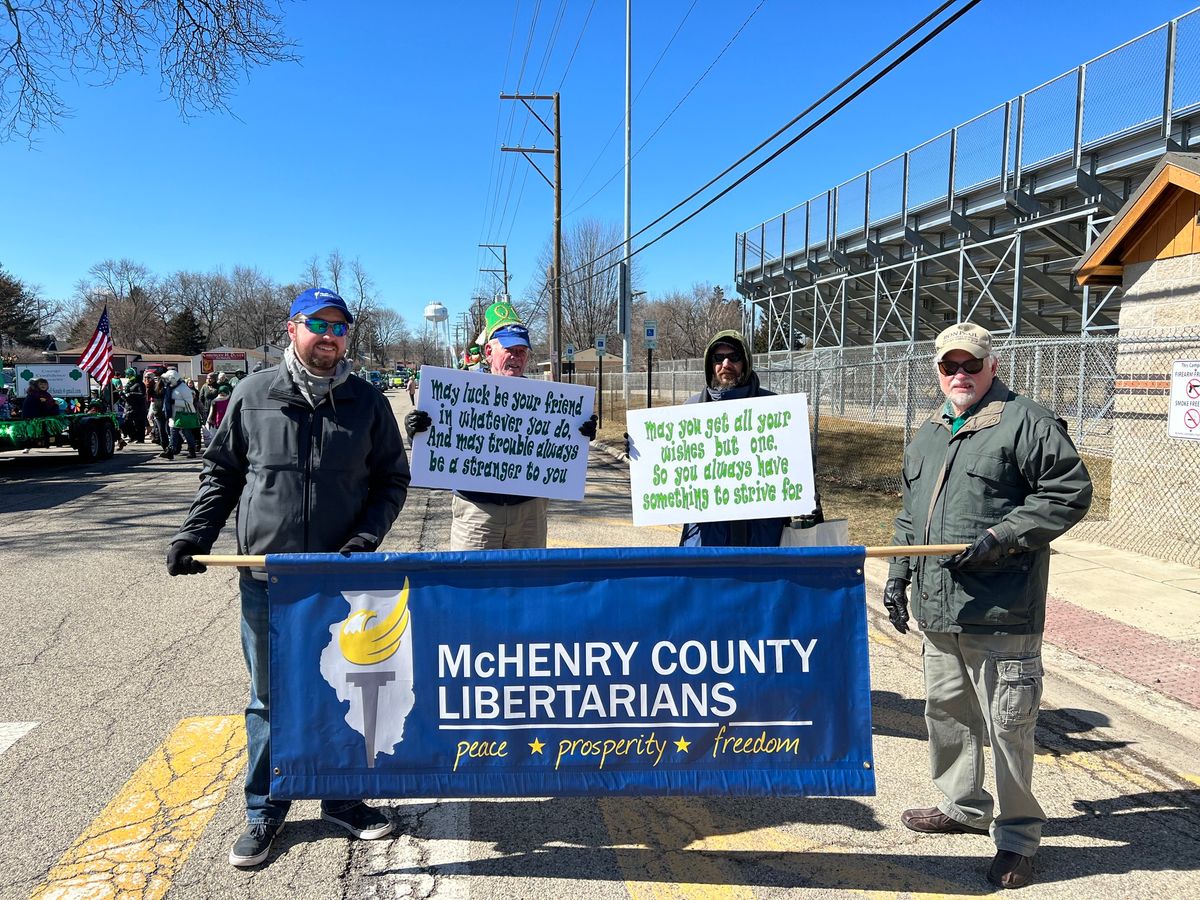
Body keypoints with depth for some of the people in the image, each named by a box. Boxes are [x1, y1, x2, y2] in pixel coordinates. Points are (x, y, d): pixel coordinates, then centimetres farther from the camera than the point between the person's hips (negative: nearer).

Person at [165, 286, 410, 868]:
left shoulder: (367, 402, 2)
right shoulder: (253, 395, 2)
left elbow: (392, 479, 6)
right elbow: (221, 471, 10)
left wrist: (366, 538, -7)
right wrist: (196, 535, 0)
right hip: (265, 579, 0)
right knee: (269, 699, 11)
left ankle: (342, 798, 30)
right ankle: (264, 811, 27)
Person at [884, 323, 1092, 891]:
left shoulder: (1026, 423, -7)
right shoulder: (926, 436, 16)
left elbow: (1071, 492, -10)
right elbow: (910, 513, 23)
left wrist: (1002, 536, -18)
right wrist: (898, 574, 16)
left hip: (1001, 614, -7)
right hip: (937, 610, 8)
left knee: (1007, 726, 1)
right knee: (945, 711, 18)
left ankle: (1017, 835, 19)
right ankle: (964, 806, 37)